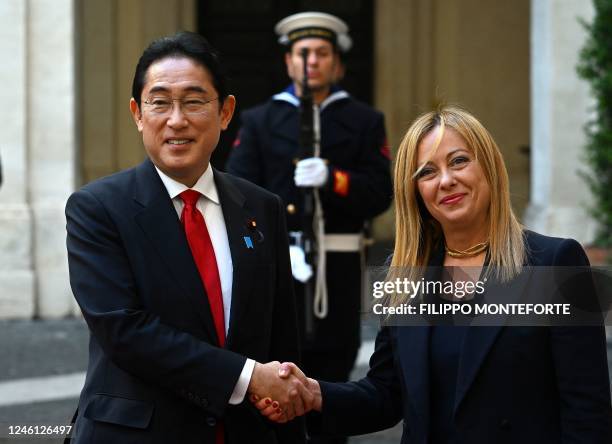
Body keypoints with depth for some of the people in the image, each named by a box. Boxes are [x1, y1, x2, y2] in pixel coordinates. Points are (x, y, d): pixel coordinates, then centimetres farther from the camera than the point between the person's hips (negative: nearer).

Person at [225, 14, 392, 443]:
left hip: (339, 266, 1)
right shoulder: (259, 121, 10)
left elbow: (381, 193, -1)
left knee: (332, 371, 5)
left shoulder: (365, 121, 10)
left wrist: (332, 179, -20)